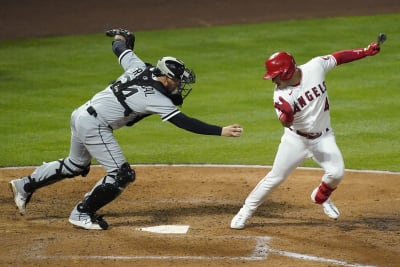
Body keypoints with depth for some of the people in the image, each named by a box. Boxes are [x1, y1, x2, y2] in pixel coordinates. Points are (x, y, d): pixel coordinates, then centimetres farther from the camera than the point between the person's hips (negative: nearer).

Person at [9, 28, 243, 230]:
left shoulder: (140, 67, -2)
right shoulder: (157, 99, -21)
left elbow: (119, 48, 15)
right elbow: (185, 122, -26)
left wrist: (121, 35, 38)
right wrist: (221, 131, -27)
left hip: (80, 115, 9)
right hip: (95, 126, -9)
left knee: (77, 165, 28)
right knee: (122, 174, -5)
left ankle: (26, 185, 37)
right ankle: (82, 214, 6)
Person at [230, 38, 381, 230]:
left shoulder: (315, 67, -17)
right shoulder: (281, 94, -22)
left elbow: (337, 57, -4)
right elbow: (286, 122, -31)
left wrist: (366, 52, -4)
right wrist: (286, 112, -53)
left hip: (323, 137, 2)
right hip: (296, 139, -1)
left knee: (336, 173, -15)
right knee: (275, 177, -1)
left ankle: (320, 197, 19)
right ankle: (245, 212, 13)